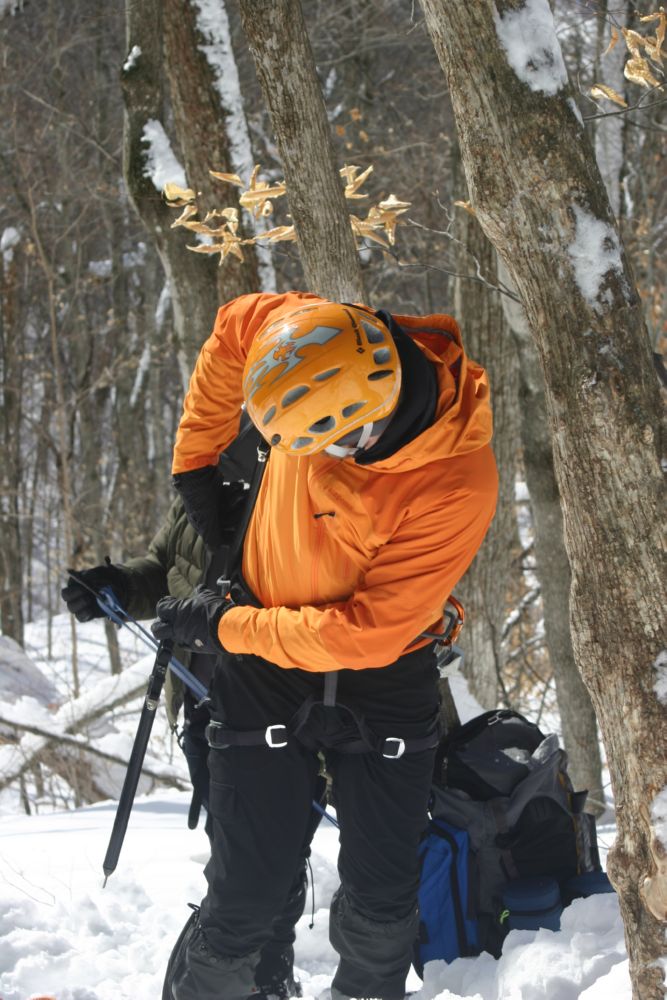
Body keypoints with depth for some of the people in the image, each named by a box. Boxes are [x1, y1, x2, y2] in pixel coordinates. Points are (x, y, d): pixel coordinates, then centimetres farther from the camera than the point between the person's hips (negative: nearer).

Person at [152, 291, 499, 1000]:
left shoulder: (458, 486, -29)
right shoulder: (320, 347, -20)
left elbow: (366, 632, -24)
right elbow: (233, 327, 4)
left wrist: (226, 625, -17)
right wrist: (195, 460, 7)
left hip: (385, 679, -2)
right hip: (264, 671, 2)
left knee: (382, 908, 1)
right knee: (246, 897, -4)